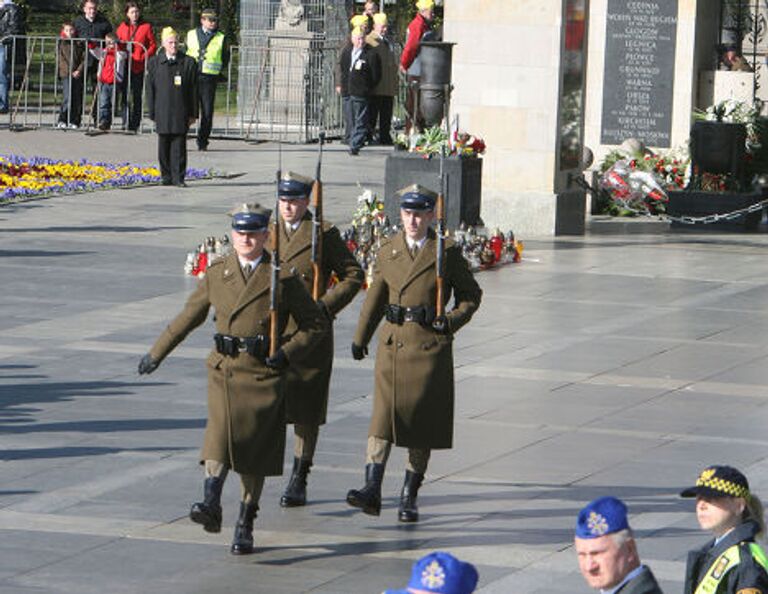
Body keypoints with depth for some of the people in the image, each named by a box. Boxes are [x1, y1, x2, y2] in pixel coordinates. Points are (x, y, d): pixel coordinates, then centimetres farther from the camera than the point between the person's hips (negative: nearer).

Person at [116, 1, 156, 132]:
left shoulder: (146, 27, 1)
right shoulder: (122, 27, 10)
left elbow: (153, 46, 0)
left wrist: (143, 58, -11)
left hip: (139, 67, -3)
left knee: (137, 96, 1)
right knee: (125, 95, 1)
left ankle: (135, 124, 5)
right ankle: (125, 122, 4)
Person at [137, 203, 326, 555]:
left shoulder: (282, 278, 1)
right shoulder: (217, 274, 10)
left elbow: (314, 324, 7)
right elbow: (189, 316, 20)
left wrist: (286, 354, -8)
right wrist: (156, 354, 23)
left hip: (263, 372, -1)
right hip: (224, 368, 1)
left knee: (254, 448, 0)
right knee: (221, 430, -23)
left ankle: (245, 525, 11)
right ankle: (211, 503, -37)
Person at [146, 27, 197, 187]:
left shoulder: (188, 62, 4)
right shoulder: (154, 63, 5)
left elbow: (193, 90, 5)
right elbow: (150, 89, 6)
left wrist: (193, 114, 1)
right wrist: (152, 113, 1)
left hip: (181, 112, -1)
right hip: (163, 112, 1)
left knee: (179, 145, -1)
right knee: (164, 145, 4)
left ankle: (178, 177, 3)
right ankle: (166, 176, 13)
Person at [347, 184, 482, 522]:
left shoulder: (447, 253, 0)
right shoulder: (387, 251, 8)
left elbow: (471, 296, 8)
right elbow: (375, 297, 18)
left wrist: (450, 323, -8)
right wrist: (360, 338, 17)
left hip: (430, 346, -2)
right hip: (393, 343, 2)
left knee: (423, 420, 2)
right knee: (383, 414, -10)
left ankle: (409, 497, 11)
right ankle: (372, 490, -19)